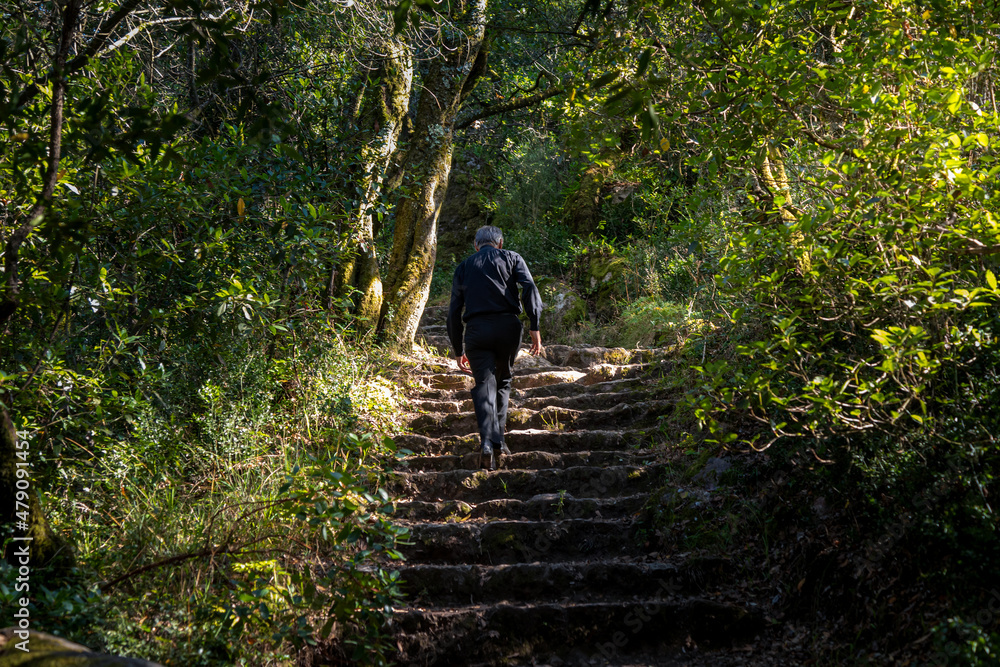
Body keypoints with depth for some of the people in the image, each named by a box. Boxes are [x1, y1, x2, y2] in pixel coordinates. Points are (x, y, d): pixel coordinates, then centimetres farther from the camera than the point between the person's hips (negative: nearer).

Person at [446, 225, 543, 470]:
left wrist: (458, 351, 22)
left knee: (484, 384, -4)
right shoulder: (511, 258, 16)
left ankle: (487, 441, -24)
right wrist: (534, 326, -8)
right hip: (507, 325, 0)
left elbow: (454, 312, 17)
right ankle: (498, 440, 13)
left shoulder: (464, 267, 20)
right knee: (502, 381, 18)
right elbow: (529, 288, -3)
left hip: (476, 329, 0)